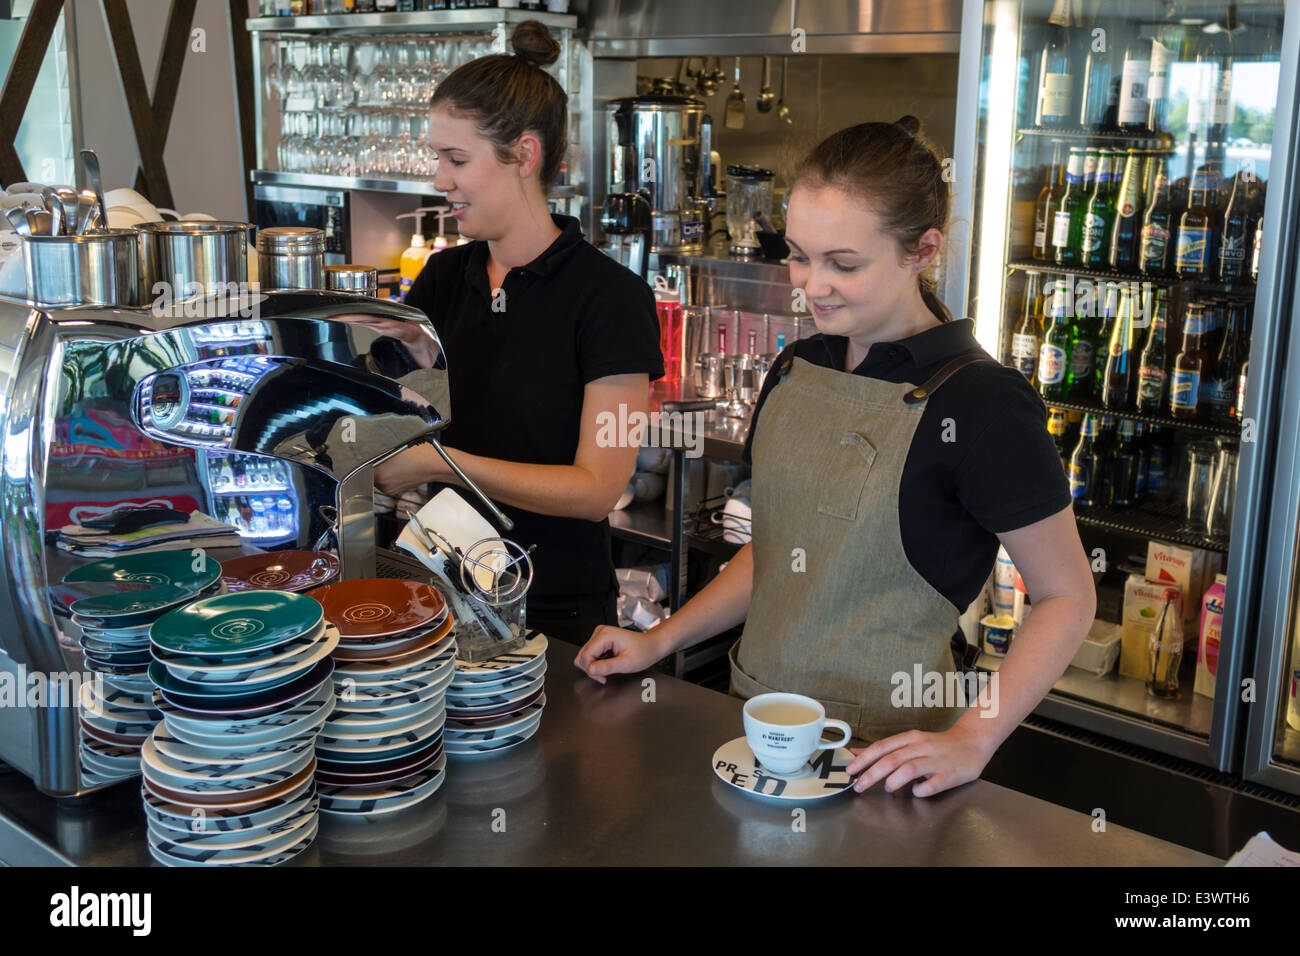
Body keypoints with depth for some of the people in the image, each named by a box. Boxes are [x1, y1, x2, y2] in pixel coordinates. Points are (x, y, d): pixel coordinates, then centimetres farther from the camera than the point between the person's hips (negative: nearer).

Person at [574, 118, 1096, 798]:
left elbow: (1066, 596, -9)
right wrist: (659, 641, 6)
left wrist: (970, 742, -18)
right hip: (756, 720, 6)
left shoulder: (983, 404, -16)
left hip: (880, 755, -5)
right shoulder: (794, 371, 4)